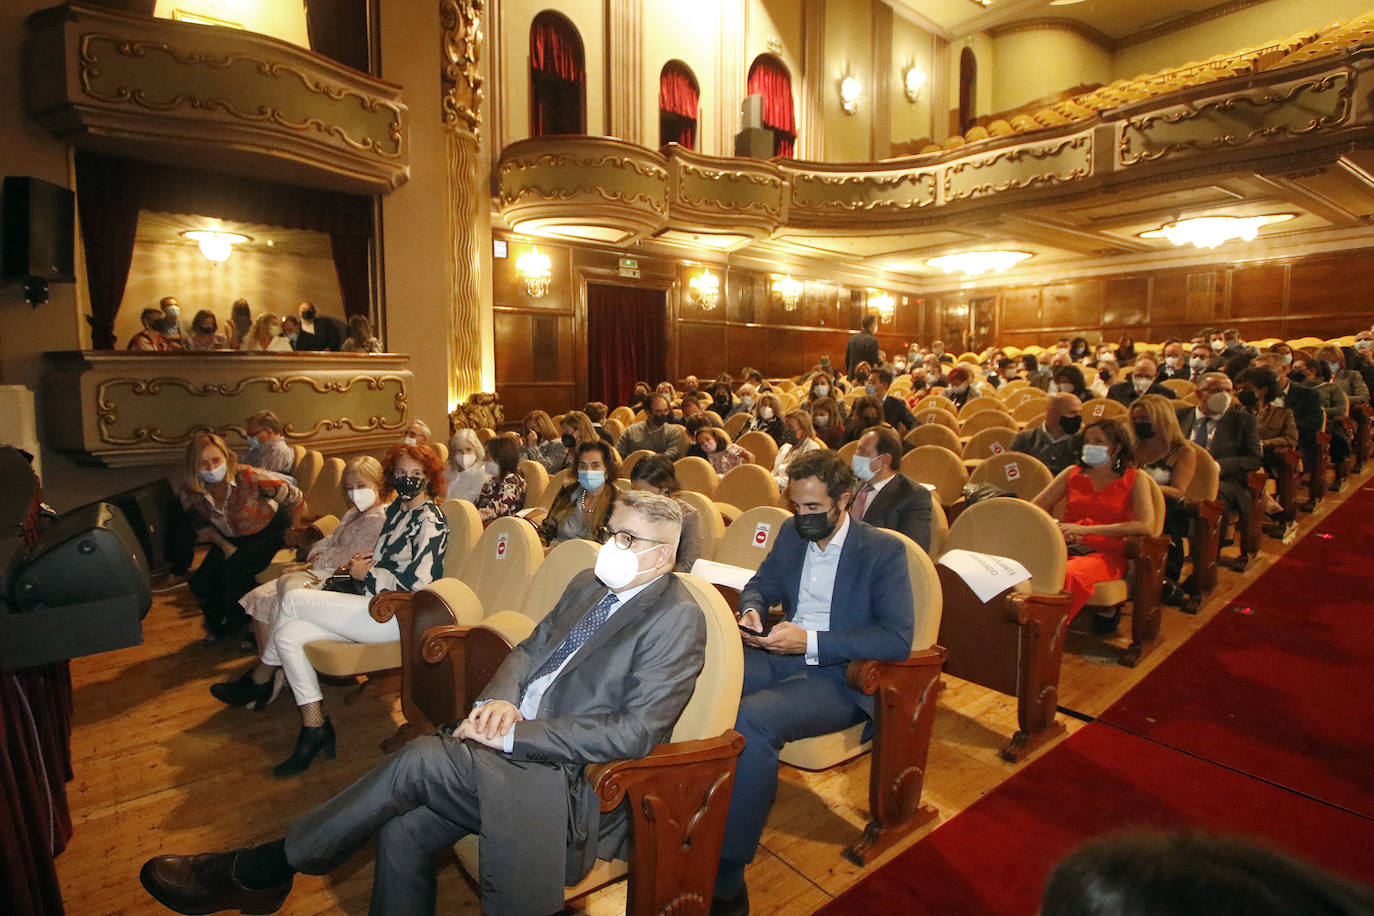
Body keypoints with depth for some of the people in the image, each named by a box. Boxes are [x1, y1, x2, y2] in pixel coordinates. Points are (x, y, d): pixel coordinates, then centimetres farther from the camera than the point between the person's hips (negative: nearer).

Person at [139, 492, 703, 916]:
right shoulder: (589, 584, 12)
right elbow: (530, 649, 17)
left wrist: (513, 735, -20)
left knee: (422, 760, -19)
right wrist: (498, 700, -6)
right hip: (517, 745, 7)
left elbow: (635, 733, -20)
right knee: (403, 832, -11)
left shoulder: (676, 618, -14)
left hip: (570, 777, -7)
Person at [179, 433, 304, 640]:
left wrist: (288, 531, -7)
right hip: (231, 539, 5)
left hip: (268, 531, -5)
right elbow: (202, 525, 4)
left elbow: (293, 496, -19)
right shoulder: (190, 493, -18)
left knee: (233, 571, -25)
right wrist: (225, 545, -9)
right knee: (200, 583, -8)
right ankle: (217, 626, 25)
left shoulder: (248, 477, -32)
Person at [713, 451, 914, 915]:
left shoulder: (884, 550, -8)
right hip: (782, 657, 6)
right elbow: (760, 584, 23)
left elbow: (899, 639, -15)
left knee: (751, 719, -32)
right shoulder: (791, 534, 10)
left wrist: (810, 641, -23)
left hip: (840, 676, -6)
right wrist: (751, 610, -3)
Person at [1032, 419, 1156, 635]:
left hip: (1107, 554, -3)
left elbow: (1146, 527, -6)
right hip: (1066, 547, 3)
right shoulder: (1072, 474, 21)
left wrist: (1086, 529, -12)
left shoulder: (1135, 480, 11)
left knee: (1072, 574, -40)